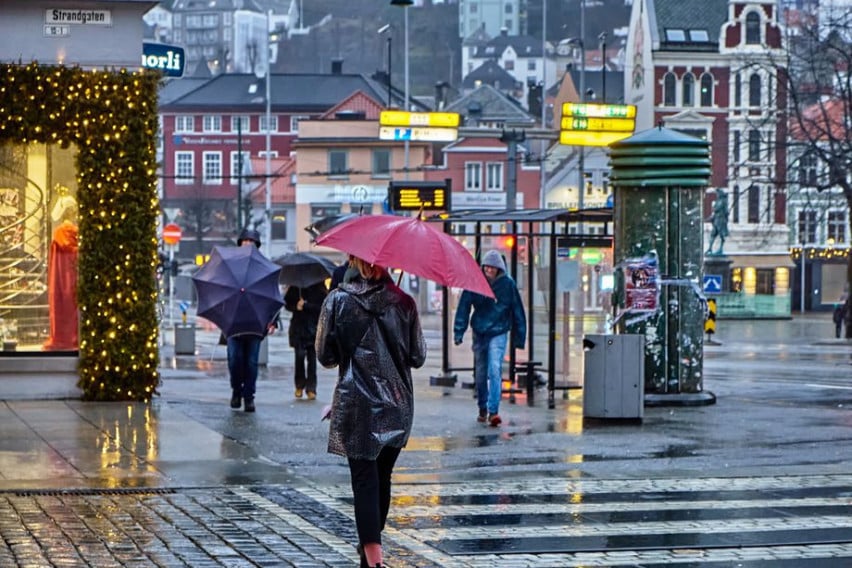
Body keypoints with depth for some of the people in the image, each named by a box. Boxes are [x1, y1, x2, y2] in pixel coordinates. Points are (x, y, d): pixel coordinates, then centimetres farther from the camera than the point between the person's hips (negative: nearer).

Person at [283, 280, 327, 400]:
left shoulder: (319, 288, -1)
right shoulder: (295, 287, 5)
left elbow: (323, 306, -7)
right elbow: (287, 303, 10)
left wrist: (305, 306, -14)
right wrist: (295, 306, -10)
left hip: (314, 327, -1)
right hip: (298, 326, 1)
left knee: (312, 357, -1)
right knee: (300, 355, -7)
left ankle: (311, 389, 5)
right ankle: (299, 385, 11)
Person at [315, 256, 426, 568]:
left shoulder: (337, 300, -6)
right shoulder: (404, 302, -3)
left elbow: (325, 356, -2)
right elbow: (418, 357, 2)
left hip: (356, 405, -2)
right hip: (397, 404, 2)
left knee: (364, 480, -3)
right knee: (383, 477, 16)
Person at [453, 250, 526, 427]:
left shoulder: (508, 284, -4)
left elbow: (517, 310, 2)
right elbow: (464, 307, -1)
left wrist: (519, 337, 3)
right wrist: (459, 332, -9)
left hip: (498, 333, -2)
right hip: (479, 333, 3)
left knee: (495, 370, -17)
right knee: (480, 374, 10)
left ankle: (493, 411, -20)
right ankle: (482, 409, 27)